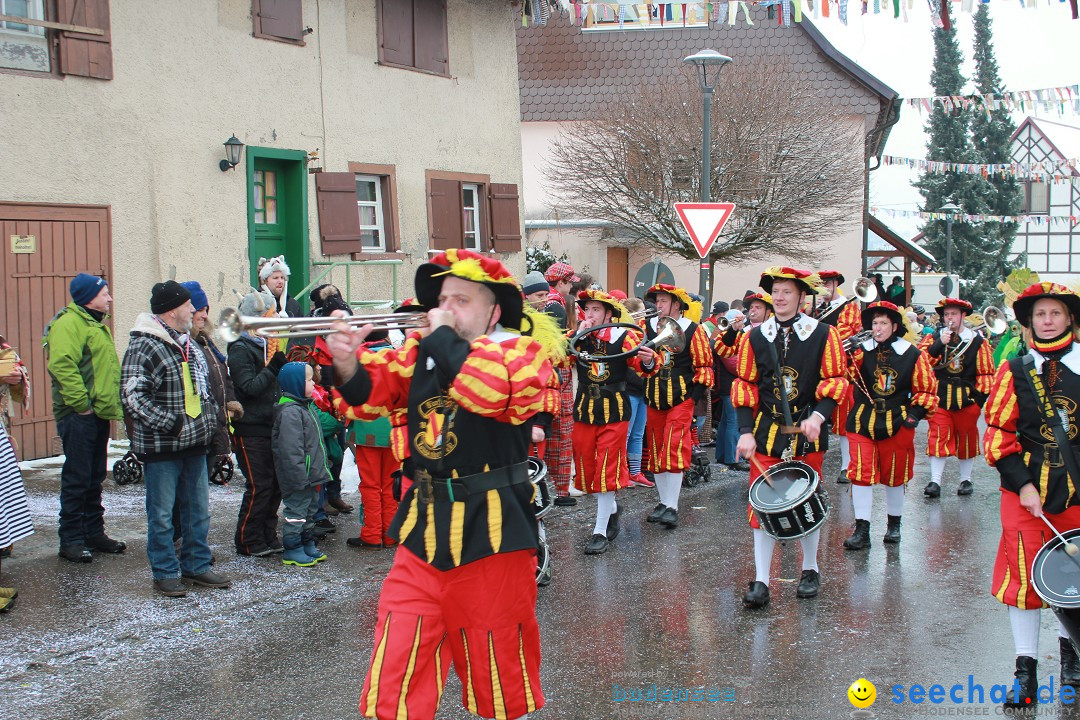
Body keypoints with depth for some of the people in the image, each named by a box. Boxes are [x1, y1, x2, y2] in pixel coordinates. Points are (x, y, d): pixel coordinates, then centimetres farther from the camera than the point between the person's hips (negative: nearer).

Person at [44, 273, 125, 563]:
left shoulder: (96, 324, 20)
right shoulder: (69, 323, -13)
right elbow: (62, 365, -24)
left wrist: (110, 404, 18)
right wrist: (81, 403, -23)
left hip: (98, 414, 10)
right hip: (78, 416, -10)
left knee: (95, 477, 15)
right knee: (77, 478, -5)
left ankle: (94, 532, 24)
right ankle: (71, 540, 2)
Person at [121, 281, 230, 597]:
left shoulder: (188, 344, 14)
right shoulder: (143, 346, -14)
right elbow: (132, 396, -21)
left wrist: (209, 422, 13)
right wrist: (170, 424, -21)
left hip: (195, 444, 8)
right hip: (161, 448, -8)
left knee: (198, 511, 14)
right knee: (162, 514, 2)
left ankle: (197, 566, 25)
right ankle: (165, 574, 13)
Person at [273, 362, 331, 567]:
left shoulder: (306, 406, 13)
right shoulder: (290, 411, -21)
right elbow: (291, 448, -25)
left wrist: (319, 470, 21)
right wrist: (300, 476, -26)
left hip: (309, 475, 10)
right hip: (297, 478, -10)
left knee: (310, 508, 18)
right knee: (296, 510, -2)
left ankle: (307, 544, 29)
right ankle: (292, 550, 6)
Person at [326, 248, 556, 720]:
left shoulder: (521, 352, -6)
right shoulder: (420, 351, 9)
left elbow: (493, 390, -27)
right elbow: (371, 393, 3)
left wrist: (442, 337, -16)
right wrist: (348, 364, -18)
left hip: (490, 533, -4)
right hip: (422, 527, 5)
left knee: (498, 673, 10)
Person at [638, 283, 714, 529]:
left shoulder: (693, 330, -3)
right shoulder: (648, 327, 6)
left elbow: (704, 365, 0)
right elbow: (638, 358, 5)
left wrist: (698, 393, -7)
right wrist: (645, 360, -17)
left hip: (681, 398, -5)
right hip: (654, 398, 5)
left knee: (674, 450, -13)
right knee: (655, 450, 9)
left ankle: (672, 507, -8)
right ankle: (663, 502, 23)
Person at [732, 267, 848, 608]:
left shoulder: (823, 334, -1)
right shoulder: (754, 337, 3)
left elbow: (836, 382, -3)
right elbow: (744, 386, 4)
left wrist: (817, 416, -19)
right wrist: (746, 432, -5)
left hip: (807, 431, -1)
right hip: (766, 431, 1)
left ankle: (810, 570, 30)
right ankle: (761, 582, 3)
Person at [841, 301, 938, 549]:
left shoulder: (912, 354, -2)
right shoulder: (860, 351, -2)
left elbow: (926, 389, 5)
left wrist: (916, 412, -7)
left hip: (896, 425, 0)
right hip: (862, 423, 0)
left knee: (895, 476, 12)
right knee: (861, 473, -6)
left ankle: (894, 524, 32)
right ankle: (861, 530, -1)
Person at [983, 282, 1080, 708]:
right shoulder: (1014, 371, 0)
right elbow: (998, 434, -1)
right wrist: (1022, 484, -11)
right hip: (1025, 489, -1)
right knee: (1023, 576, -2)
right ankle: (1025, 670, 6)